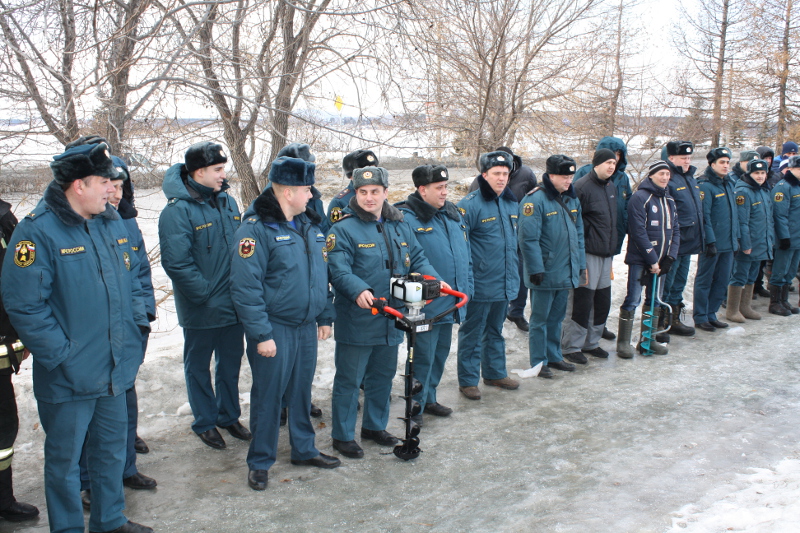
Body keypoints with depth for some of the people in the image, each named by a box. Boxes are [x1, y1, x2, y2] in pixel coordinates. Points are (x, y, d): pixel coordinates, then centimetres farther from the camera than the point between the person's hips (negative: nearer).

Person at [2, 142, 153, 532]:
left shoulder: (112, 222, 6)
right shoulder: (37, 231, -17)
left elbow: (131, 278, 16)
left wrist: (138, 322, 6)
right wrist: (61, 354, -20)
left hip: (116, 366, 7)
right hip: (69, 376, -7)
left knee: (112, 447, 21)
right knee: (64, 457, 11)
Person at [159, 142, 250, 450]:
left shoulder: (227, 201, 5)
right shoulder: (178, 211, -17)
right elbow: (176, 262, -22)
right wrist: (206, 293, -19)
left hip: (233, 305, 6)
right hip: (200, 309, -6)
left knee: (231, 362, 19)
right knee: (198, 366, 12)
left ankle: (229, 415, 36)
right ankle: (205, 422, 28)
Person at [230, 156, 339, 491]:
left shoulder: (310, 225, 8)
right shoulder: (256, 230, -16)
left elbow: (322, 274, 16)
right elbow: (245, 288, -19)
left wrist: (325, 316, 15)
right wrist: (261, 334, -20)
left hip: (307, 327, 7)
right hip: (274, 329, -6)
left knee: (302, 391, 18)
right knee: (268, 395, 5)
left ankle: (304, 450, 34)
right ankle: (259, 462, 20)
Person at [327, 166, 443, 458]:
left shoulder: (400, 226, 10)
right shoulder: (344, 228, -11)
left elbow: (417, 258, 13)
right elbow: (338, 269, -20)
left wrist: (433, 279, -5)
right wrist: (359, 291, -37)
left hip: (391, 319, 6)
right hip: (356, 320, -6)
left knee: (383, 375, 19)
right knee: (349, 379, 3)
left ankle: (375, 426, 37)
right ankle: (342, 435, 17)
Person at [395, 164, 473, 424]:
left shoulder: (452, 213, 10)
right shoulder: (406, 217, -14)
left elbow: (465, 254, 17)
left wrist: (467, 288, 14)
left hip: (451, 303, 8)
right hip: (425, 304, -8)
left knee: (441, 352, 19)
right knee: (422, 356, 1)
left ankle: (429, 398, 36)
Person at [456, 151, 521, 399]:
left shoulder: (511, 203, 9)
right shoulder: (470, 204, -14)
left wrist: (515, 273, 18)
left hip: (505, 284, 7)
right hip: (480, 284, -7)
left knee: (496, 332, 21)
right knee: (472, 335, 5)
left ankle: (495, 372, 35)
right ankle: (468, 380, 16)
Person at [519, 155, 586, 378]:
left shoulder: (571, 199, 9)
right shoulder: (535, 200, -16)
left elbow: (578, 234, 15)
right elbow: (529, 239, -20)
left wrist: (580, 264, 12)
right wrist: (536, 269, -21)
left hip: (566, 272, 7)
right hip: (545, 273, -7)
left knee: (557, 317, 18)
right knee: (540, 319, 5)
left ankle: (554, 356, 31)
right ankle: (538, 362, 16)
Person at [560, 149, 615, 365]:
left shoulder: (611, 188, 14)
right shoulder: (582, 187, -13)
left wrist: (612, 251, 20)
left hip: (606, 255, 8)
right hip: (588, 255, -8)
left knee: (602, 302, 13)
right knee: (581, 302, -3)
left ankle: (591, 342, 27)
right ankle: (571, 347, 8)